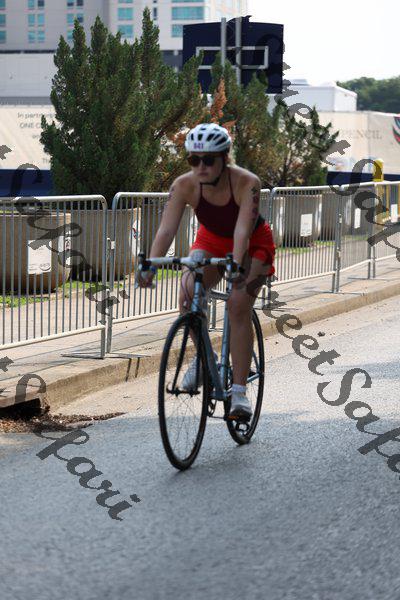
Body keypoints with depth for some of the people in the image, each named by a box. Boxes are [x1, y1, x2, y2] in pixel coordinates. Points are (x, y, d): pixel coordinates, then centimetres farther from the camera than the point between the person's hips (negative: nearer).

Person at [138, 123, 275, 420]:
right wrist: (151, 265, -47)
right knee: (188, 291, -24)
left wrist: (236, 265, -59)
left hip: (252, 246, -3)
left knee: (239, 305, -22)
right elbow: (166, 229, -32)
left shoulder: (247, 183, -33)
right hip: (211, 241, 3)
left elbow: (243, 231, -42)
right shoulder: (185, 185, -25)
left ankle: (239, 391, -15)